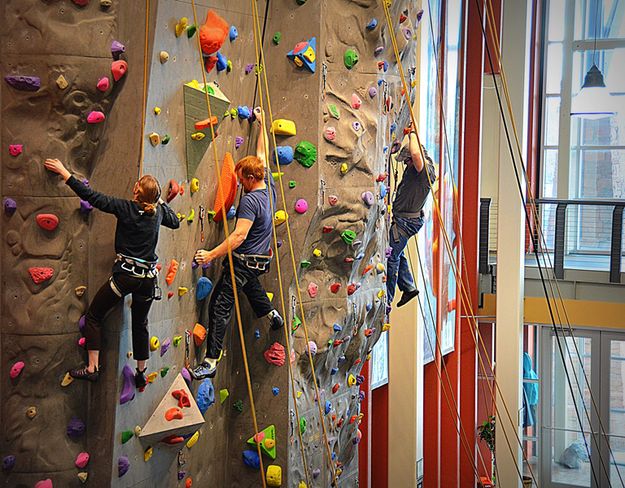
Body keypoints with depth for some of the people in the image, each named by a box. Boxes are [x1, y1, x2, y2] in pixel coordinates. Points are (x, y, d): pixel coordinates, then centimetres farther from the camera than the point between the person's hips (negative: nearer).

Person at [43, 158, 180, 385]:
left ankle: (92, 368, 4)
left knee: (93, 316, 9)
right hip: (148, 278, 5)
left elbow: (92, 196, -13)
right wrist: (160, 201, 29)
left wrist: (64, 173, -7)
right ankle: (141, 373, 30)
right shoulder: (157, 211, 4)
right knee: (140, 324, 22)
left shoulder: (125, 208, -11)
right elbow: (175, 222, 25)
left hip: (126, 275, -5)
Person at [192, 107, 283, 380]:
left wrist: (211, 255, -29)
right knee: (249, 282, 42)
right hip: (261, 259, 9)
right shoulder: (269, 188, 1)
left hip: (244, 260, -9)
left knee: (220, 306, -8)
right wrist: (262, 124, 26)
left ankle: (211, 362, -9)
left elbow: (239, 236, -30)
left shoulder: (250, 200, -24)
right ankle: (271, 314, 47)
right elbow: (262, 155, 15)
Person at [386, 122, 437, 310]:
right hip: (401, 218, 10)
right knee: (396, 253, 22)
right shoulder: (413, 168, 8)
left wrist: (413, 133, -26)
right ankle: (409, 287, 34)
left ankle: (386, 301, -1)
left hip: (407, 221, -10)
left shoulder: (425, 170, -20)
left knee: (392, 257, -6)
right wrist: (408, 133, 10)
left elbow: (416, 153, -41)